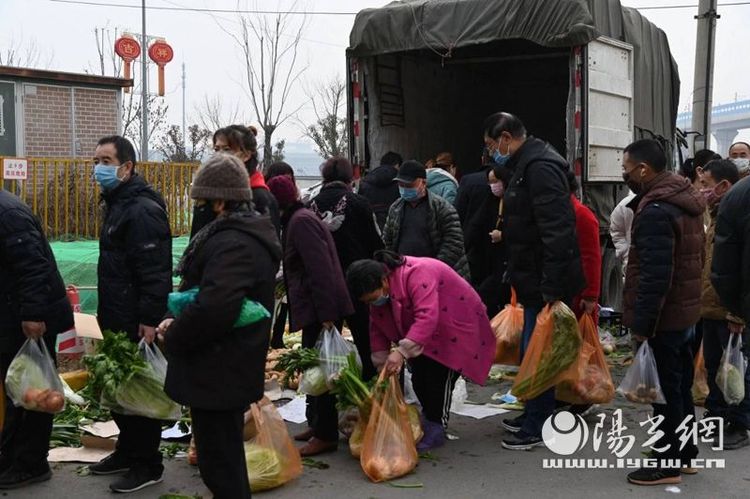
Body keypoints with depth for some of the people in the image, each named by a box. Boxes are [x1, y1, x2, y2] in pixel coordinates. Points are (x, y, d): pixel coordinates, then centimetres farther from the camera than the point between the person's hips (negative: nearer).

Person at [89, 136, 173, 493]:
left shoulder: (142, 210, -19)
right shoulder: (116, 204, 14)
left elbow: (155, 272, -25)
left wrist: (149, 319, -26)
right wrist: (106, 312, 21)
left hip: (138, 323, -10)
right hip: (117, 320, 10)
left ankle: (147, 465, 12)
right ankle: (127, 450, 33)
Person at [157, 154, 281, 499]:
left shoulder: (232, 243, -23)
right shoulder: (248, 234, 11)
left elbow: (213, 307, -34)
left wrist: (174, 335, -16)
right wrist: (180, 322, 5)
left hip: (217, 372, -10)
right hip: (232, 367, 11)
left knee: (218, 461, 1)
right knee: (228, 455, 23)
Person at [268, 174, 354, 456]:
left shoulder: (300, 222, -13)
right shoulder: (299, 219, 17)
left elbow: (320, 269, -21)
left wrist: (325, 313, -24)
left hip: (319, 308, -10)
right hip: (315, 308, 10)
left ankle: (325, 435, 4)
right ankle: (317, 425, 28)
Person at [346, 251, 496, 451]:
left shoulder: (416, 274, -35)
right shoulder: (378, 291, -8)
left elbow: (427, 317, -45)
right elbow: (377, 329, 0)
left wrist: (402, 351, -51)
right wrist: (382, 366, -5)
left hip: (455, 326, -8)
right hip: (425, 334, 8)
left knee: (438, 377, -13)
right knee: (419, 375, 3)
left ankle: (436, 429, -3)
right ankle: (428, 420, 20)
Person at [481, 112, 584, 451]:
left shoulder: (540, 167, -18)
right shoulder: (527, 165, 15)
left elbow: (557, 230, -26)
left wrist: (553, 287, -27)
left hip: (547, 283, -10)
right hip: (536, 282, 10)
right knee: (532, 352, 18)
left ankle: (538, 427, 10)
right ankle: (532, 416, 31)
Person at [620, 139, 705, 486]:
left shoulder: (655, 211, -22)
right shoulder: (684, 199, 11)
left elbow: (655, 275, -26)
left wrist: (642, 323, -21)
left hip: (663, 316, -10)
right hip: (684, 310, 10)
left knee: (665, 391, 0)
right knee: (680, 385, 18)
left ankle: (668, 464, 10)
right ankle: (685, 453, 29)